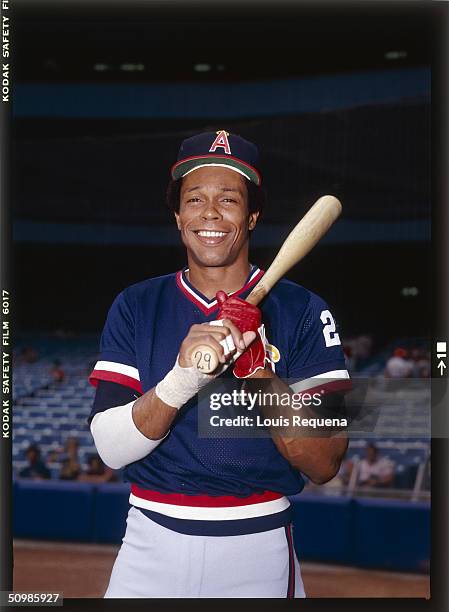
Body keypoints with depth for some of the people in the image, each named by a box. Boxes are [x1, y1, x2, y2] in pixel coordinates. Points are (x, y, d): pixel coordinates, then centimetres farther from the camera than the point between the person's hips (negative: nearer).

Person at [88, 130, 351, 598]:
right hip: (153, 545, 1)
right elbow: (111, 448, -9)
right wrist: (180, 382, -26)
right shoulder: (135, 308, 1)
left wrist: (256, 370, -22)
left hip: (259, 551, -1)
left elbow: (324, 466, -10)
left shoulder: (302, 312, -4)